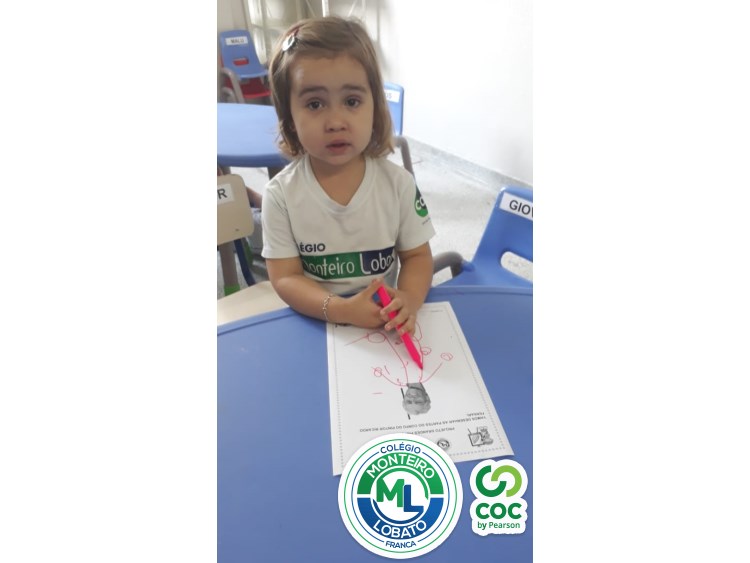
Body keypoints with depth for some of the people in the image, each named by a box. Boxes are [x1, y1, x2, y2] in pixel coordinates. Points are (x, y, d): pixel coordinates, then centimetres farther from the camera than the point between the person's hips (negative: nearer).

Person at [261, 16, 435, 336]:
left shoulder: (398, 183, -7)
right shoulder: (281, 194, -10)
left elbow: (417, 256, -2)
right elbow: (284, 278, -9)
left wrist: (408, 300, -22)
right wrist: (341, 310, -24)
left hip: (385, 321, 3)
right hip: (314, 323, -2)